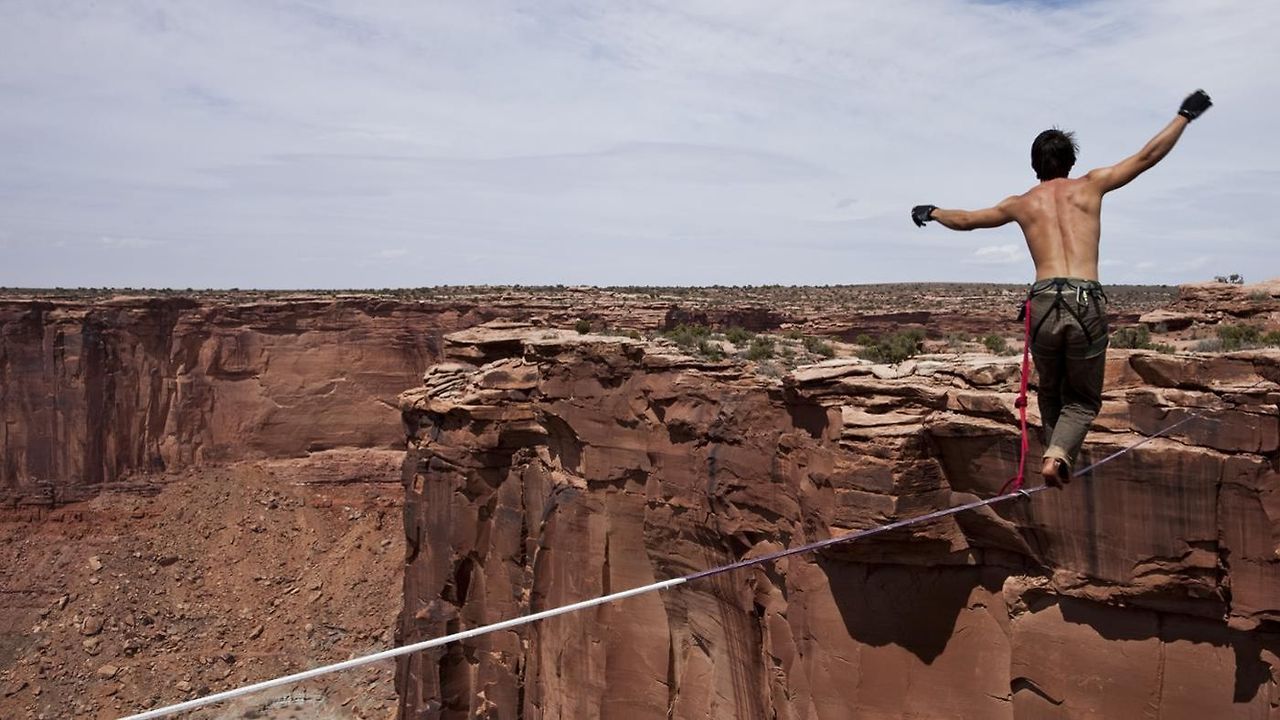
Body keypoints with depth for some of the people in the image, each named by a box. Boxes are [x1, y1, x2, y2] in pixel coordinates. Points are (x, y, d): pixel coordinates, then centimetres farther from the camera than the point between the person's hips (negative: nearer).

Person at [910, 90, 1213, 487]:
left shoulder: (1022, 203, 16)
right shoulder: (1090, 185, 13)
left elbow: (965, 219, 29)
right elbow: (1147, 156, 15)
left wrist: (930, 212, 47)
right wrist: (1184, 115, 28)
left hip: (1043, 303, 1)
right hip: (1087, 303, -1)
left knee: (1050, 393, 22)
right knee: (1084, 399, 10)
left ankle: (1055, 452, 18)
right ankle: (1058, 455, -14)